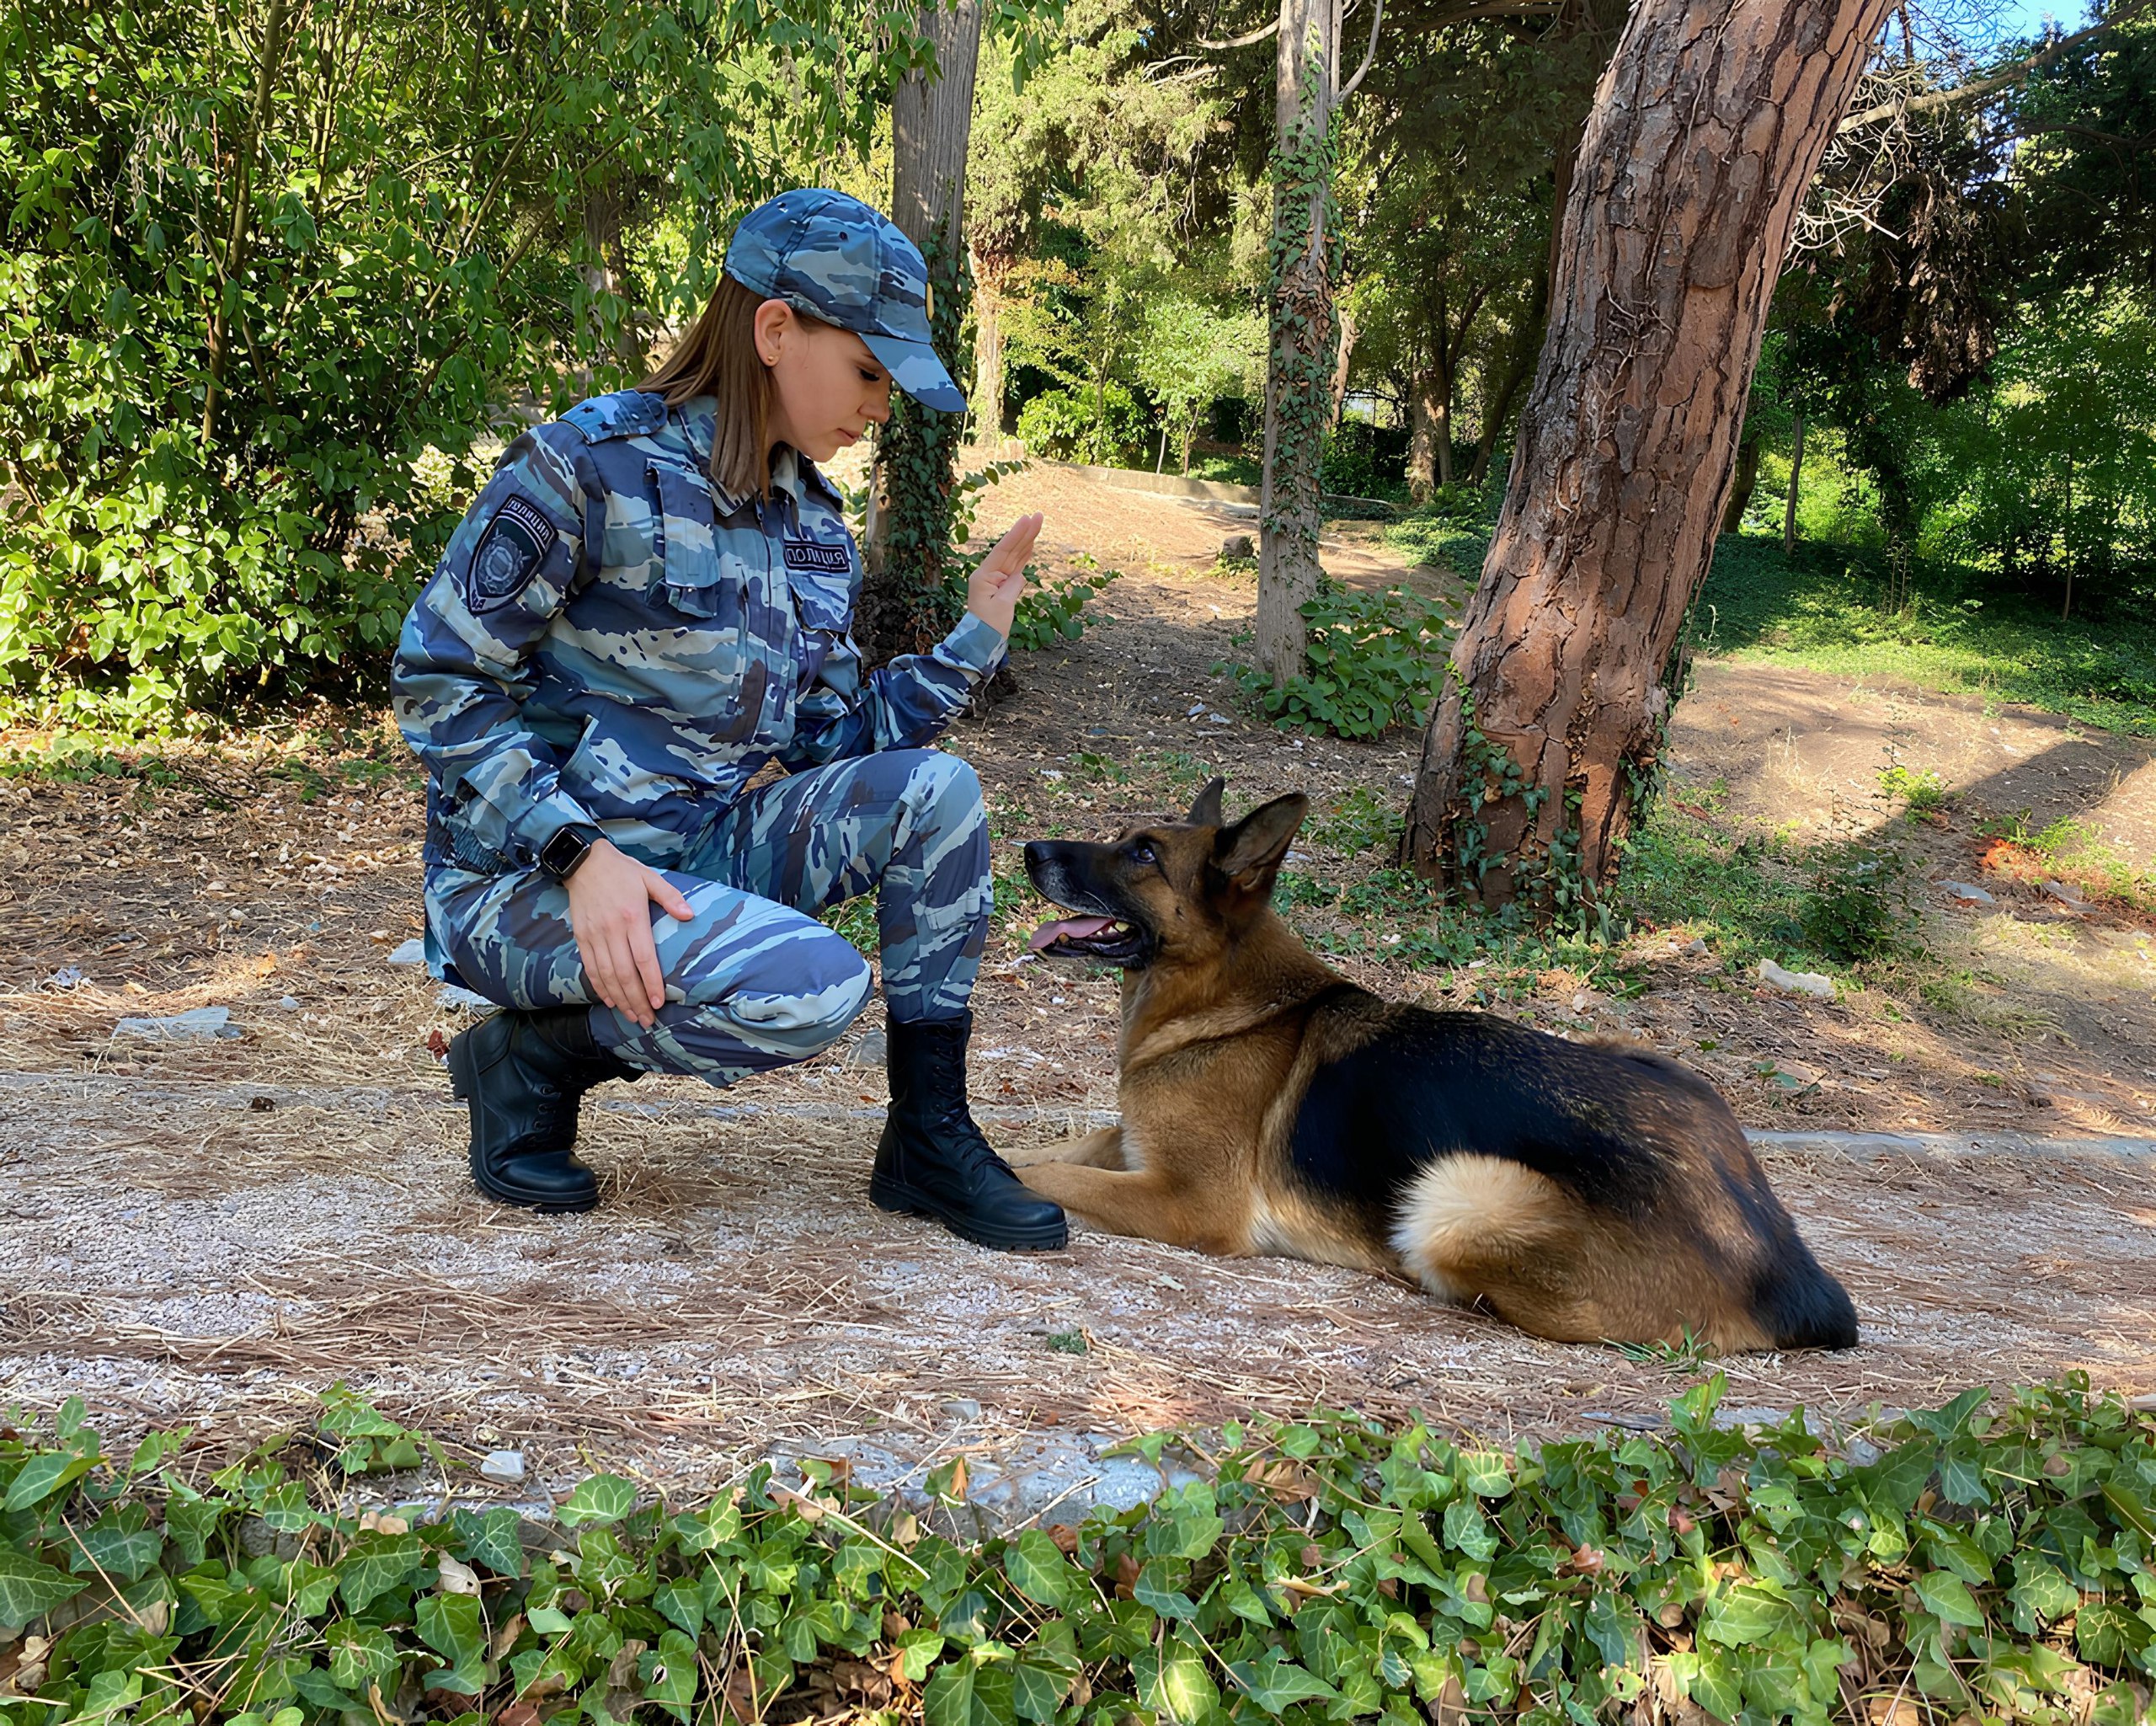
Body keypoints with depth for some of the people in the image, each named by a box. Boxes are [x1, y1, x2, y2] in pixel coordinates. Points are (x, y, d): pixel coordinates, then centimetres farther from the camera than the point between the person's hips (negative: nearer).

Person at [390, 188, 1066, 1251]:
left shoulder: (812, 521, 8)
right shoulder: (592, 466, -15)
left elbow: (830, 741, 9)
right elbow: (438, 679, -15)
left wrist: (975, 639, 0)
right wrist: (578, 854, -25)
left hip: (706, 849, 7)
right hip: (529, 874, -7)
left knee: (934, 788, -11)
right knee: (814, 986, -30)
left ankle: (930, 1137, -3)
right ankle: (532, 1054, -3)